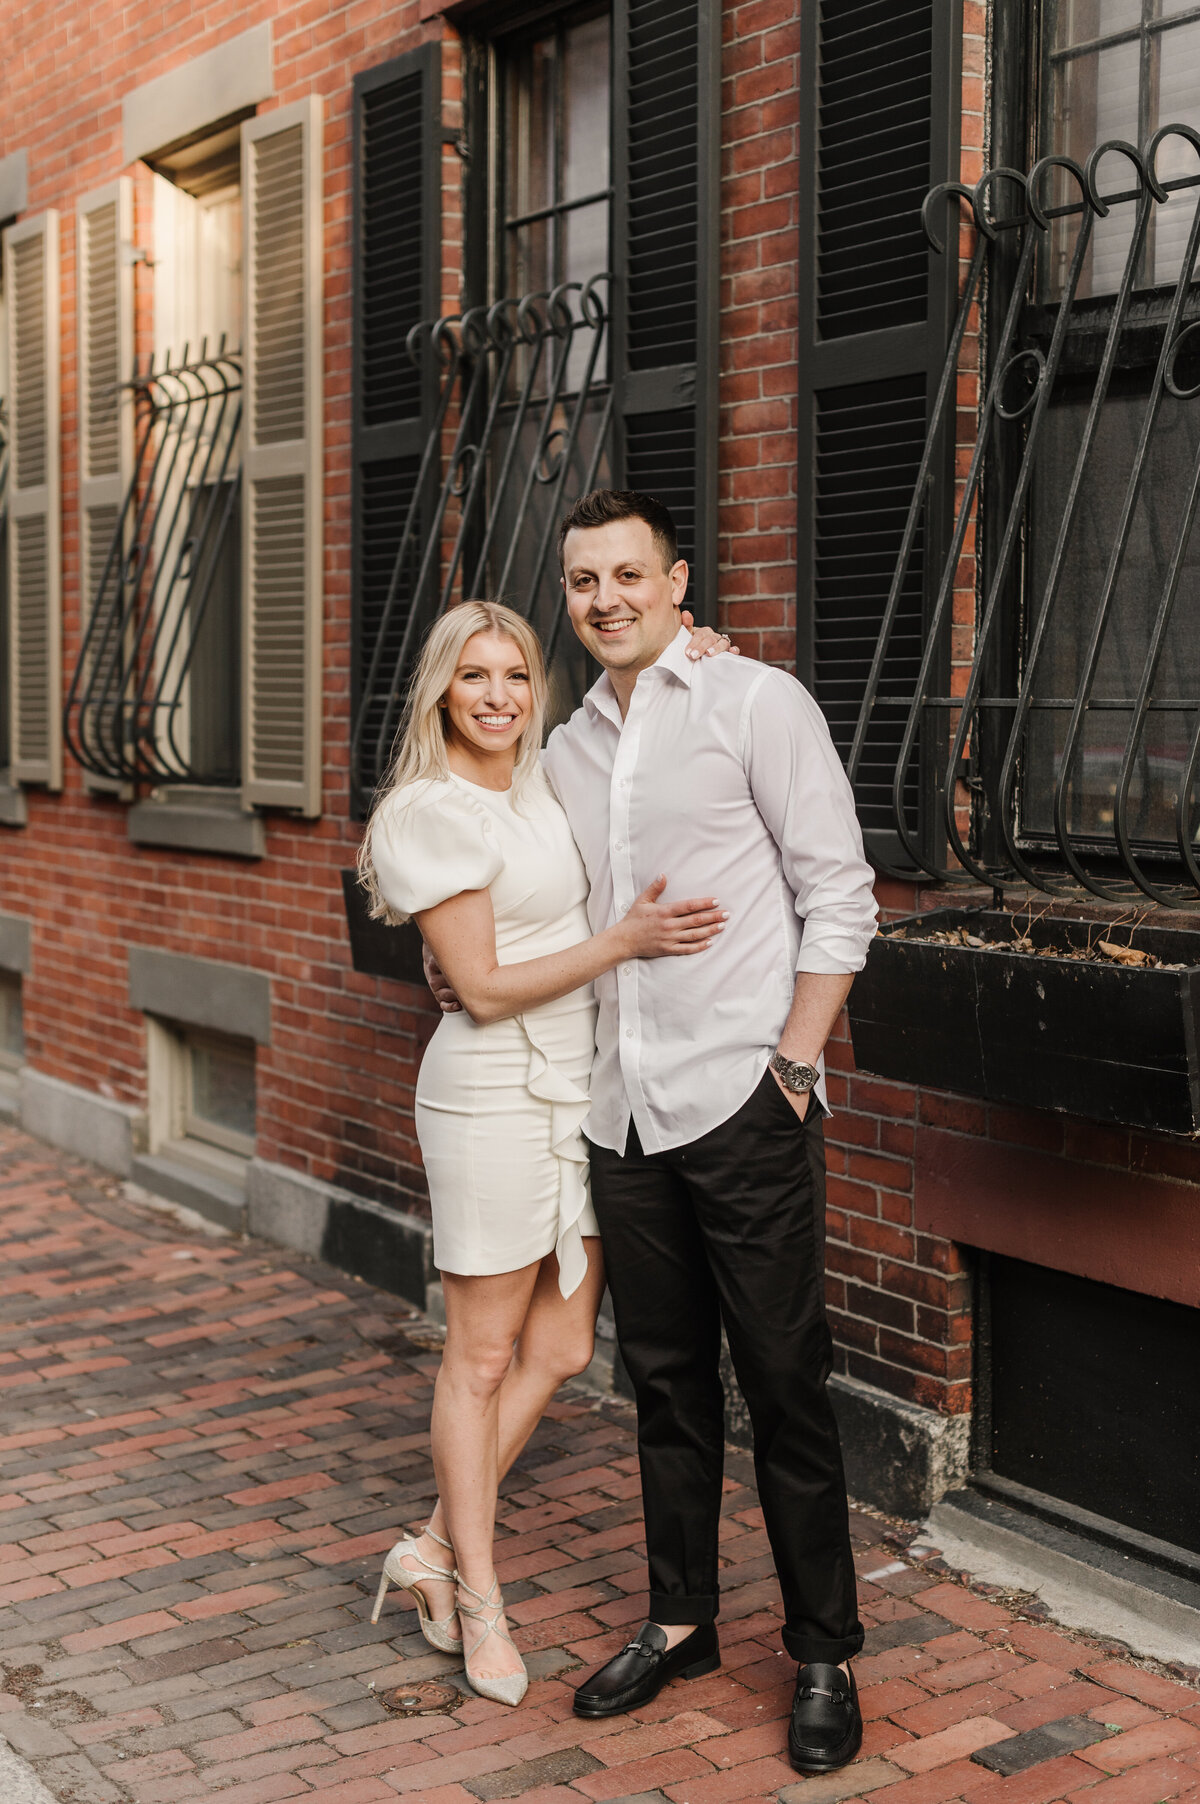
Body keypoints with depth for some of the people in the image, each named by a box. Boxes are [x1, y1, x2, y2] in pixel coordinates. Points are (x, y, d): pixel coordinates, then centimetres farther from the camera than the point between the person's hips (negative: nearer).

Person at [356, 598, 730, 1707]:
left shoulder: (541, 781, 9)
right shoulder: (432, 813, -12)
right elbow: (485, 989, -15)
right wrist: (625, 940, -18)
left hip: (579, 1091, 8)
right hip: (495, 1095, -8)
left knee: (560, 1351, 10)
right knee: (483, 1357, 4)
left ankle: (435, 1545, 24)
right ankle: (477, 1597, 18)